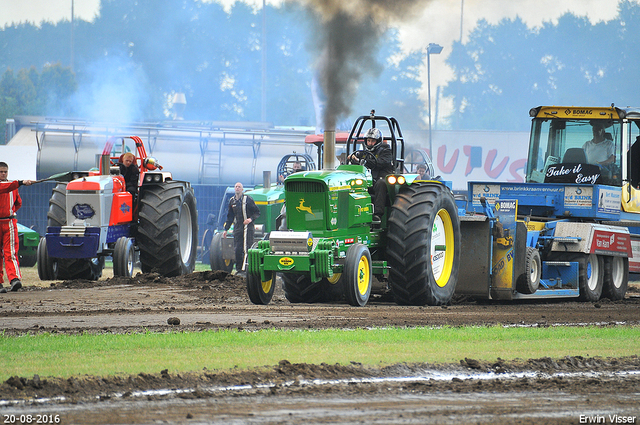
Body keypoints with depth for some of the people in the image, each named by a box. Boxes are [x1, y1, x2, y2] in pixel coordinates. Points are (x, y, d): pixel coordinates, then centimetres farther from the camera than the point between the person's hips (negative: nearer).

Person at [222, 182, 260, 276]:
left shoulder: (248, 199, -2)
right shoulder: (232, 201, 13)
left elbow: (257, 212, 1)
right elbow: (230, 217, 22)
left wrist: (251, 219, -17)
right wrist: (226, 229, 19)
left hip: (248, 227, -5)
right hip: (237, 228, 5)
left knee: (246, 249, -9)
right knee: (237, 249, 2)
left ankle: (245, 269, -8)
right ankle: (239, 269, 9)